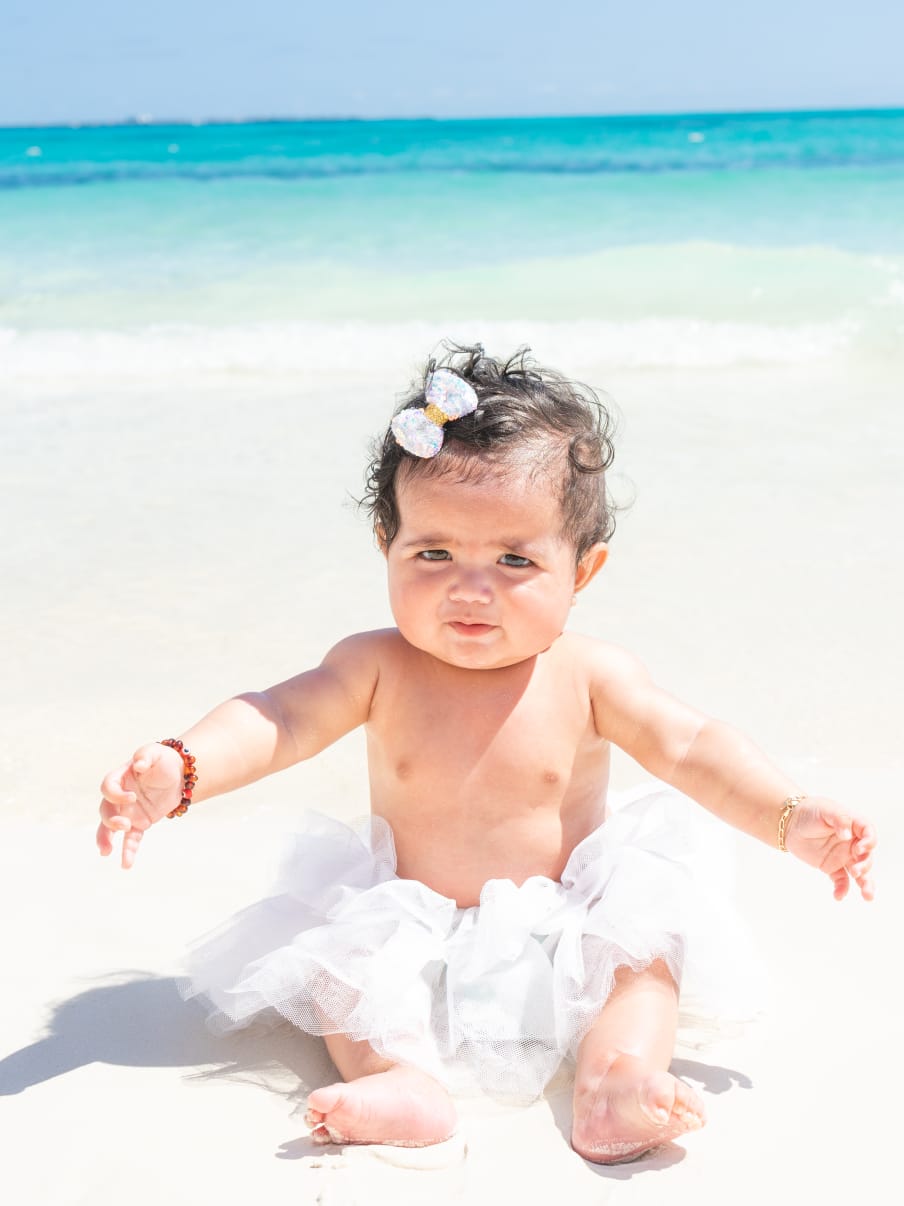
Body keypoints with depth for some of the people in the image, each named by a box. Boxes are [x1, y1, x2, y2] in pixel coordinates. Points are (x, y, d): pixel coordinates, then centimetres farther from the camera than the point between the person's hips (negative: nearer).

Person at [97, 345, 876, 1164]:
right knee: (334, 946, -21)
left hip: (561, 940, 0)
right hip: (414, 942, 1)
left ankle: (616, 1081, -33)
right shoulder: (378, 669, -11)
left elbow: (691, 750, -14)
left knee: (647, 935, -22)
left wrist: (791, 818, -28)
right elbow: (277, 720, -20)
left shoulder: (591, 677, -11)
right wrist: (180, 768, -39)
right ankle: (406, 1081, -36)